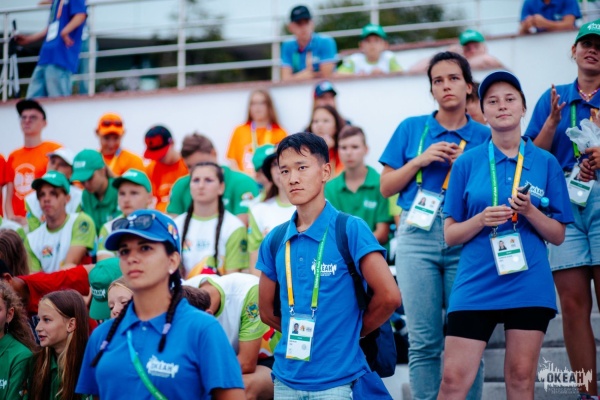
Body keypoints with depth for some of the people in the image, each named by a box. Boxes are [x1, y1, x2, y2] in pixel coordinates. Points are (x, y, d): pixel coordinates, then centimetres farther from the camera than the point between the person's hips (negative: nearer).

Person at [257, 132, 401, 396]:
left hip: (337, 381, -4)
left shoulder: (351, 230, -7)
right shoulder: (275, 241, 6)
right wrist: (301, 333, 8)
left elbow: (389, 296, -10)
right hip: (287, 379, 4)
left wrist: (352, 331, 2)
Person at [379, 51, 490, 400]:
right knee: (424, 341, -3)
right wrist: (420, 160, -2)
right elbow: (386, 187, 11)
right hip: (418, 236, 0)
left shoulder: (483, 137, 10)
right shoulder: (412, 129, 11)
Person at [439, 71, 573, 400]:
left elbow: (558, 235, 6)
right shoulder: (467, 163, 5)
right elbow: (450, 235, 6)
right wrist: (481, 220, -13)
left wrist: (529, 211, -12)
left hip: (529, 284, 1)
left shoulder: (545, 162, 6)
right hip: (475, 285, 0)